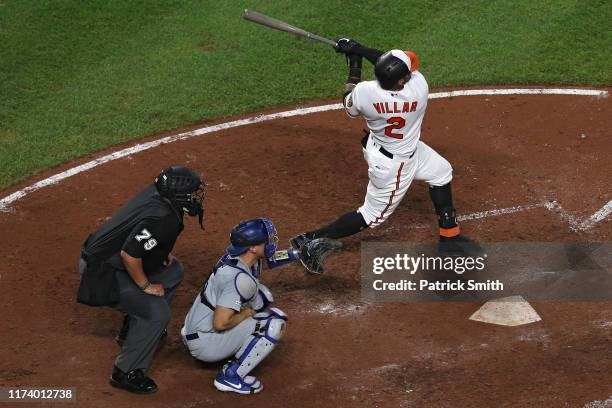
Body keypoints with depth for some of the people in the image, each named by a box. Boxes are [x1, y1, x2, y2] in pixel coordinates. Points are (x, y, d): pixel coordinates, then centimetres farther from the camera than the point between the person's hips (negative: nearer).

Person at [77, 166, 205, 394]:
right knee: (157, 313, -16)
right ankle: (126, 373, -2)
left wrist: (163, 251, 9)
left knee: (173, 271, 19)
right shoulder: (163, 220, -31)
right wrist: (146, 286, -17)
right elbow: (129, 254, -33)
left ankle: (133, 330, 30)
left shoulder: (157, 192, -3)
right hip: (101, 273, -10)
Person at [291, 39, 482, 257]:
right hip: (394, 165, -6)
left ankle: (450, 238, 38)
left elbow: (350, 106, -3)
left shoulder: (364, 92, -28)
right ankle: (312, 241, 10)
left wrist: (354, 65, 2)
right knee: (373, 215, 12)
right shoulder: (419, 87, -34)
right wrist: (359, 49, -12)